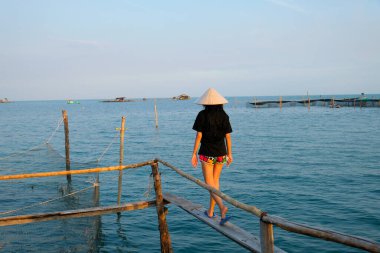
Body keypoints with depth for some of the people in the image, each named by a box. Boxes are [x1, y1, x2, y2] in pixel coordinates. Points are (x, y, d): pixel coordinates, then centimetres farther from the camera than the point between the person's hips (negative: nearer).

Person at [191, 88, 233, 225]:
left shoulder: (202, 115, -9)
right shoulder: (224, 115, 0)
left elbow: (199, 135, -10)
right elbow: (227, 136, 2)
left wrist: (194, 154, -3)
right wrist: (229, 153, 12)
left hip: (206, 154, -4)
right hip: (220, 153, 4)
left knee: (209, 184, 1)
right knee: (215, 181, 18)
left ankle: (222, 207, -23)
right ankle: (211, 211, 26)